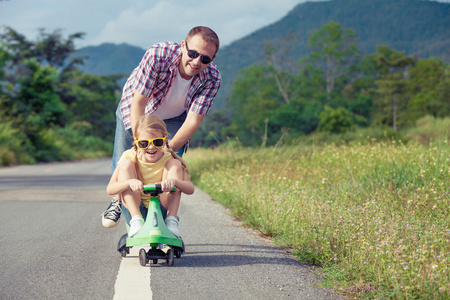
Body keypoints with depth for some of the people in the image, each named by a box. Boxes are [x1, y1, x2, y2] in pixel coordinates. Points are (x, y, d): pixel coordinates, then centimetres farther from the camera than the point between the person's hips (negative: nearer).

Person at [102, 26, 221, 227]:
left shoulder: (212, 79, -32)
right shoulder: (158, 55, -40)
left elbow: (193, 121, -31)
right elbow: (138, 102, -35)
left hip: (174, 118, 1)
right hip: (136, 111, -1)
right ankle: (118, 201, 32)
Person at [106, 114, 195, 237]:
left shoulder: (168, 159, -7)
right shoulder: (130, 157, -8)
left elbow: (190, 189, -19)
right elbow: (110, 189, -18)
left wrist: (174, 181, -41)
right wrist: (129, 182, -39)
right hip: (134, 209, 0)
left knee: (174, 164, -14)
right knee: (125, 164, -16)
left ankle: (171, 220, -21)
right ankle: (136, 221, -25)